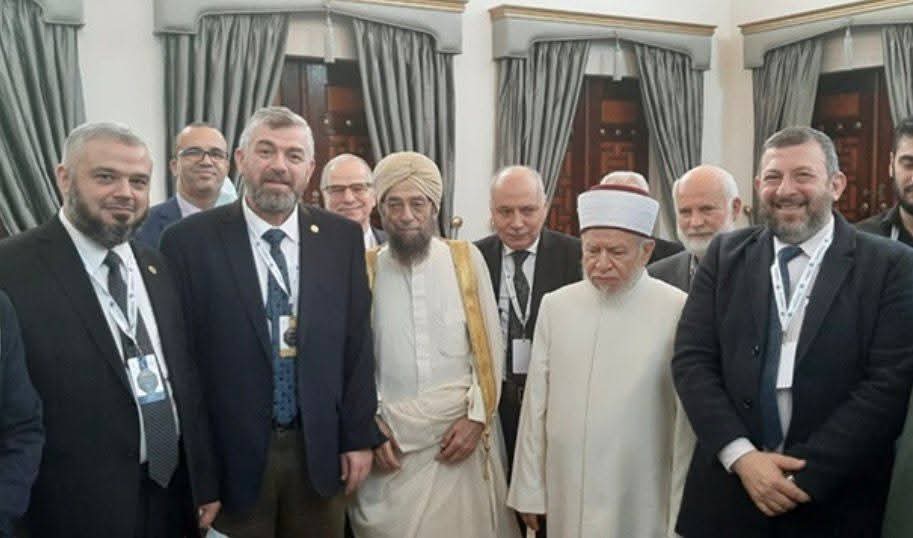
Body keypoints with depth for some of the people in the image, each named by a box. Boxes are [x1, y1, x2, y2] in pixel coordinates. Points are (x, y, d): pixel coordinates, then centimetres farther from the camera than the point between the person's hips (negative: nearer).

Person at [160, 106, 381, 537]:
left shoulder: (342, 237, 2)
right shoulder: (191, 240, -6)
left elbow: (356, 343, 4)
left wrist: (359, 437, 2)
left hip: (320, 450, 3)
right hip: (232, 454, -2)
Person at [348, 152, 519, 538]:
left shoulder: (467, 259, 2)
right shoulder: (365, 270, 1)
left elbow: (488, 347, 2)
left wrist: (477, 417, -5)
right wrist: (371, 422, -5)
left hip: (462, 432, 0)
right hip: (391, 437, 0)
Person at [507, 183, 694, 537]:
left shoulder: (677, 311, -9)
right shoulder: (555, 306, 1)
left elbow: (687, 419, -6)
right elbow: (536, 404, 4)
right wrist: (529, 491, 5)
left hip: (640, 507, -3)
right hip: (566, 499, 3)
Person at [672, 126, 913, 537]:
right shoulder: (726, 255, 4)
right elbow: (691, 360, -2)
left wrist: (807, 472, -16)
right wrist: (741, 455, -14)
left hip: (835, 502, -2)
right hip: (729, 492, 2)